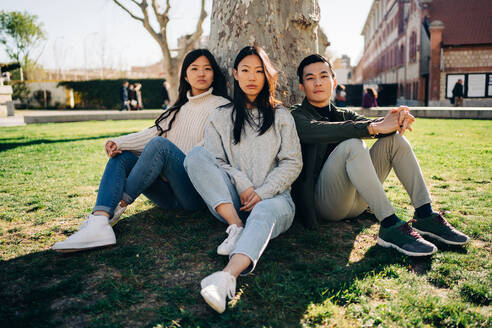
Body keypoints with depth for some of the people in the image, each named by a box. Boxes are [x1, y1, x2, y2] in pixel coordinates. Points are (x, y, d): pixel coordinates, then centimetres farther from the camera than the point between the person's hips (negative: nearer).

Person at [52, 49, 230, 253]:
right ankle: (98, 224, -30)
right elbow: (153, 132, 10)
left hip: (198, 190, -6)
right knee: (122, 156, -9)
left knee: (159, 144, -28)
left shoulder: (220, 106, 5)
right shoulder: (179, 109, 24)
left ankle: (118, 206, -20)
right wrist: (119, 143, -6)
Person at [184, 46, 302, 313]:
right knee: (196, 155, -21)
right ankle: (236, 227, -29)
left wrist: (262, 192, -9)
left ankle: (228, 276, -62)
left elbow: (292, 163, 6)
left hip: (272, 197, -1)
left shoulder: (281, 116, 15)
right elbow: (213, 162, 4)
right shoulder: (220, 117, 17)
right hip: (231, 200, 2)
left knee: (265, 211, -38)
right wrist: (242, 185, -12)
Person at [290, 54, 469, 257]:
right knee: (352, 145, -29)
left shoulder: (344, 116, 20)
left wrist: (393, 120, -24)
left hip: (356, 201, 6)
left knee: (394, 138, -6)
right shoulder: (296, 117, 1)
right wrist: (375, 127, -30)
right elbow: (320, 131, -22)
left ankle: (425, 215, -13)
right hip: (322, 200, -6)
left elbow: (369, 124, 0)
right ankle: (391, 226, -34)